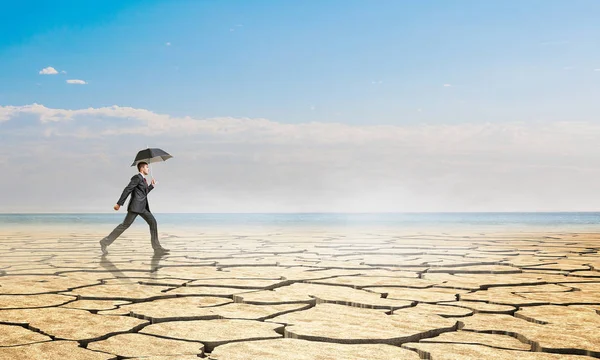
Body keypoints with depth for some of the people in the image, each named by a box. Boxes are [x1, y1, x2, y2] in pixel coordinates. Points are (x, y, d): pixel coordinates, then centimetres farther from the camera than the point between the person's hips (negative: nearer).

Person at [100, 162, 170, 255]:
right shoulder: (137, 177, -8)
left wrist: (152, 186, 23)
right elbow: (127, 190, -15)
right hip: (135, 206, -9)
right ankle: (105, 242, -1)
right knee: (125, 225, -9)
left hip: (142, 207, 9)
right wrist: (119, 204, -19)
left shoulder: (143, 179, 20)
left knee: (153, 222, 0)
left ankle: (157, 248, -1)